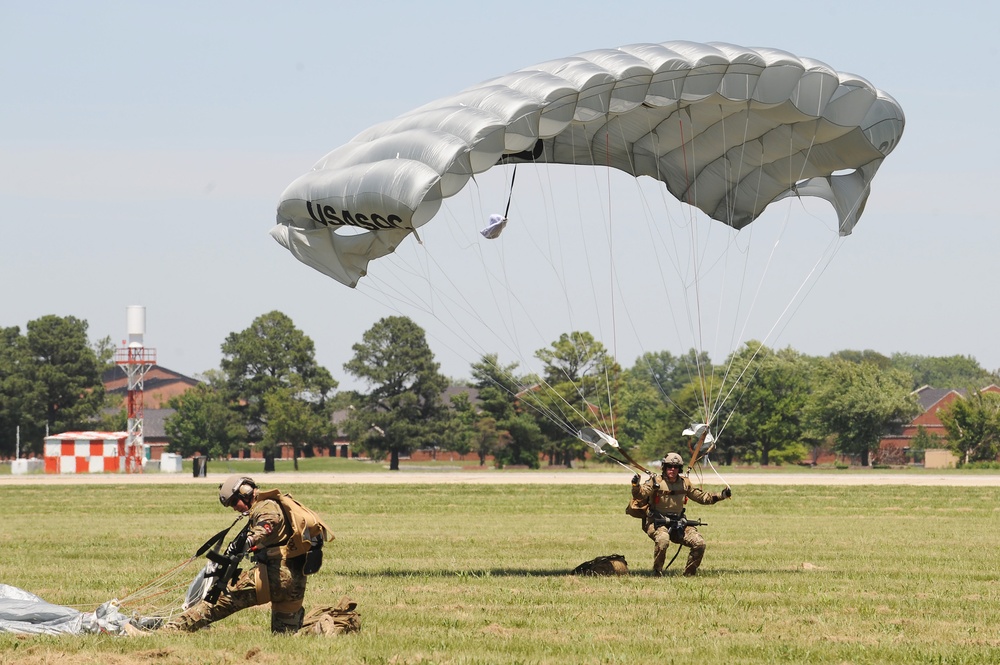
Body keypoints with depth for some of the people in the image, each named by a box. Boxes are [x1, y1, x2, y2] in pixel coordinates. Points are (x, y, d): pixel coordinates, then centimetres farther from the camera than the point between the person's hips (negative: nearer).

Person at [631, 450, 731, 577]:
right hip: (657, 523, -5)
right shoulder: (655, 482, -5)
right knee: (663, 541, -36)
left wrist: (722, 495, 6)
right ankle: (657, 572, -14)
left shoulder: (685, 483, 9)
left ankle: (689, 572, 11)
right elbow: (640, 494, -17)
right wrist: (636, 485, -39)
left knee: (699, 544, -9)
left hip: (678, 524, 5)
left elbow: (702, 497, 17)